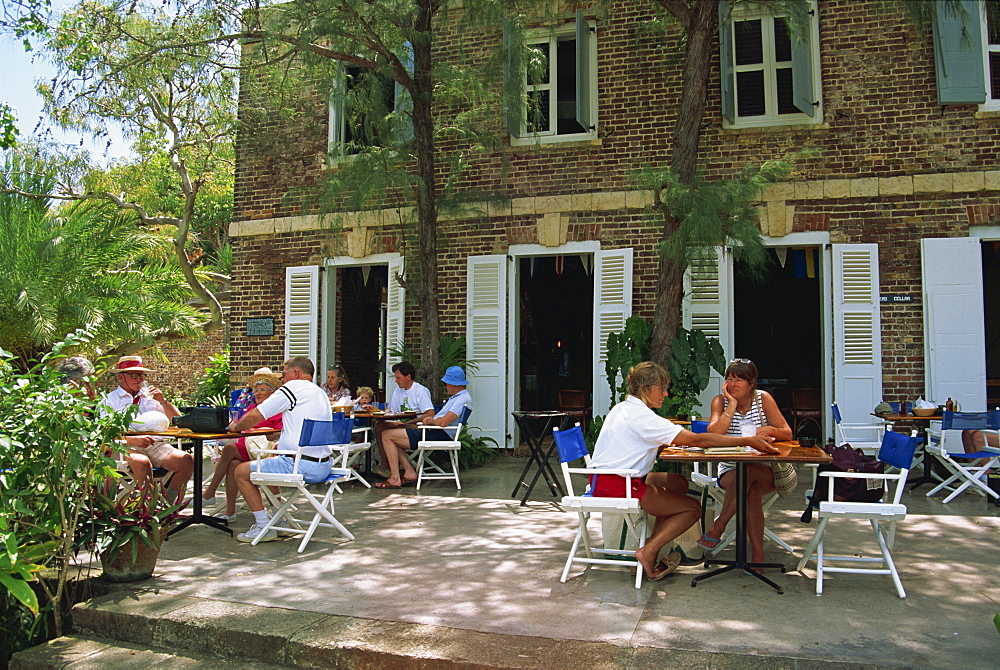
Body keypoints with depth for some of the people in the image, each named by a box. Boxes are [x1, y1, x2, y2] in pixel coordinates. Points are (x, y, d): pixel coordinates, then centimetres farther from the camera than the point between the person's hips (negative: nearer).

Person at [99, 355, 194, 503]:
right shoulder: (109, 401, 13)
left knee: (187, 460, -24)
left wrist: (163, 401, 5)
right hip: (126, 447, -4)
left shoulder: (149, 397, 24)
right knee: (142, 462, -38)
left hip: (156, 444, 4)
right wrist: (132, 439, -19)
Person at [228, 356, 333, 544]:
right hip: (323, 466, 9)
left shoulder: (294, 387, -6)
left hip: (302, 466, -9)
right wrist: (279, 445, 25)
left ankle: (264, 526, 5)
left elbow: (255, 416, -6)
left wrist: (235, 427, 12)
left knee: (241, 471, 5)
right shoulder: (321, 393, 19)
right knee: (267, 462, 31)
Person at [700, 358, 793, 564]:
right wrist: (732, 404, -18)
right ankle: (757, 553, -27)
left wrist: (770, 430, -26)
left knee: (748, 471, -36)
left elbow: (787, 434, -4)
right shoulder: (720, 401, -2)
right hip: (729, 471, 0)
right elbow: (713, 435, -20)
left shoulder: (763, 399, -2)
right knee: (753, 489, -33)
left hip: (765, 472, 0)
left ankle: (718, 526, -24)